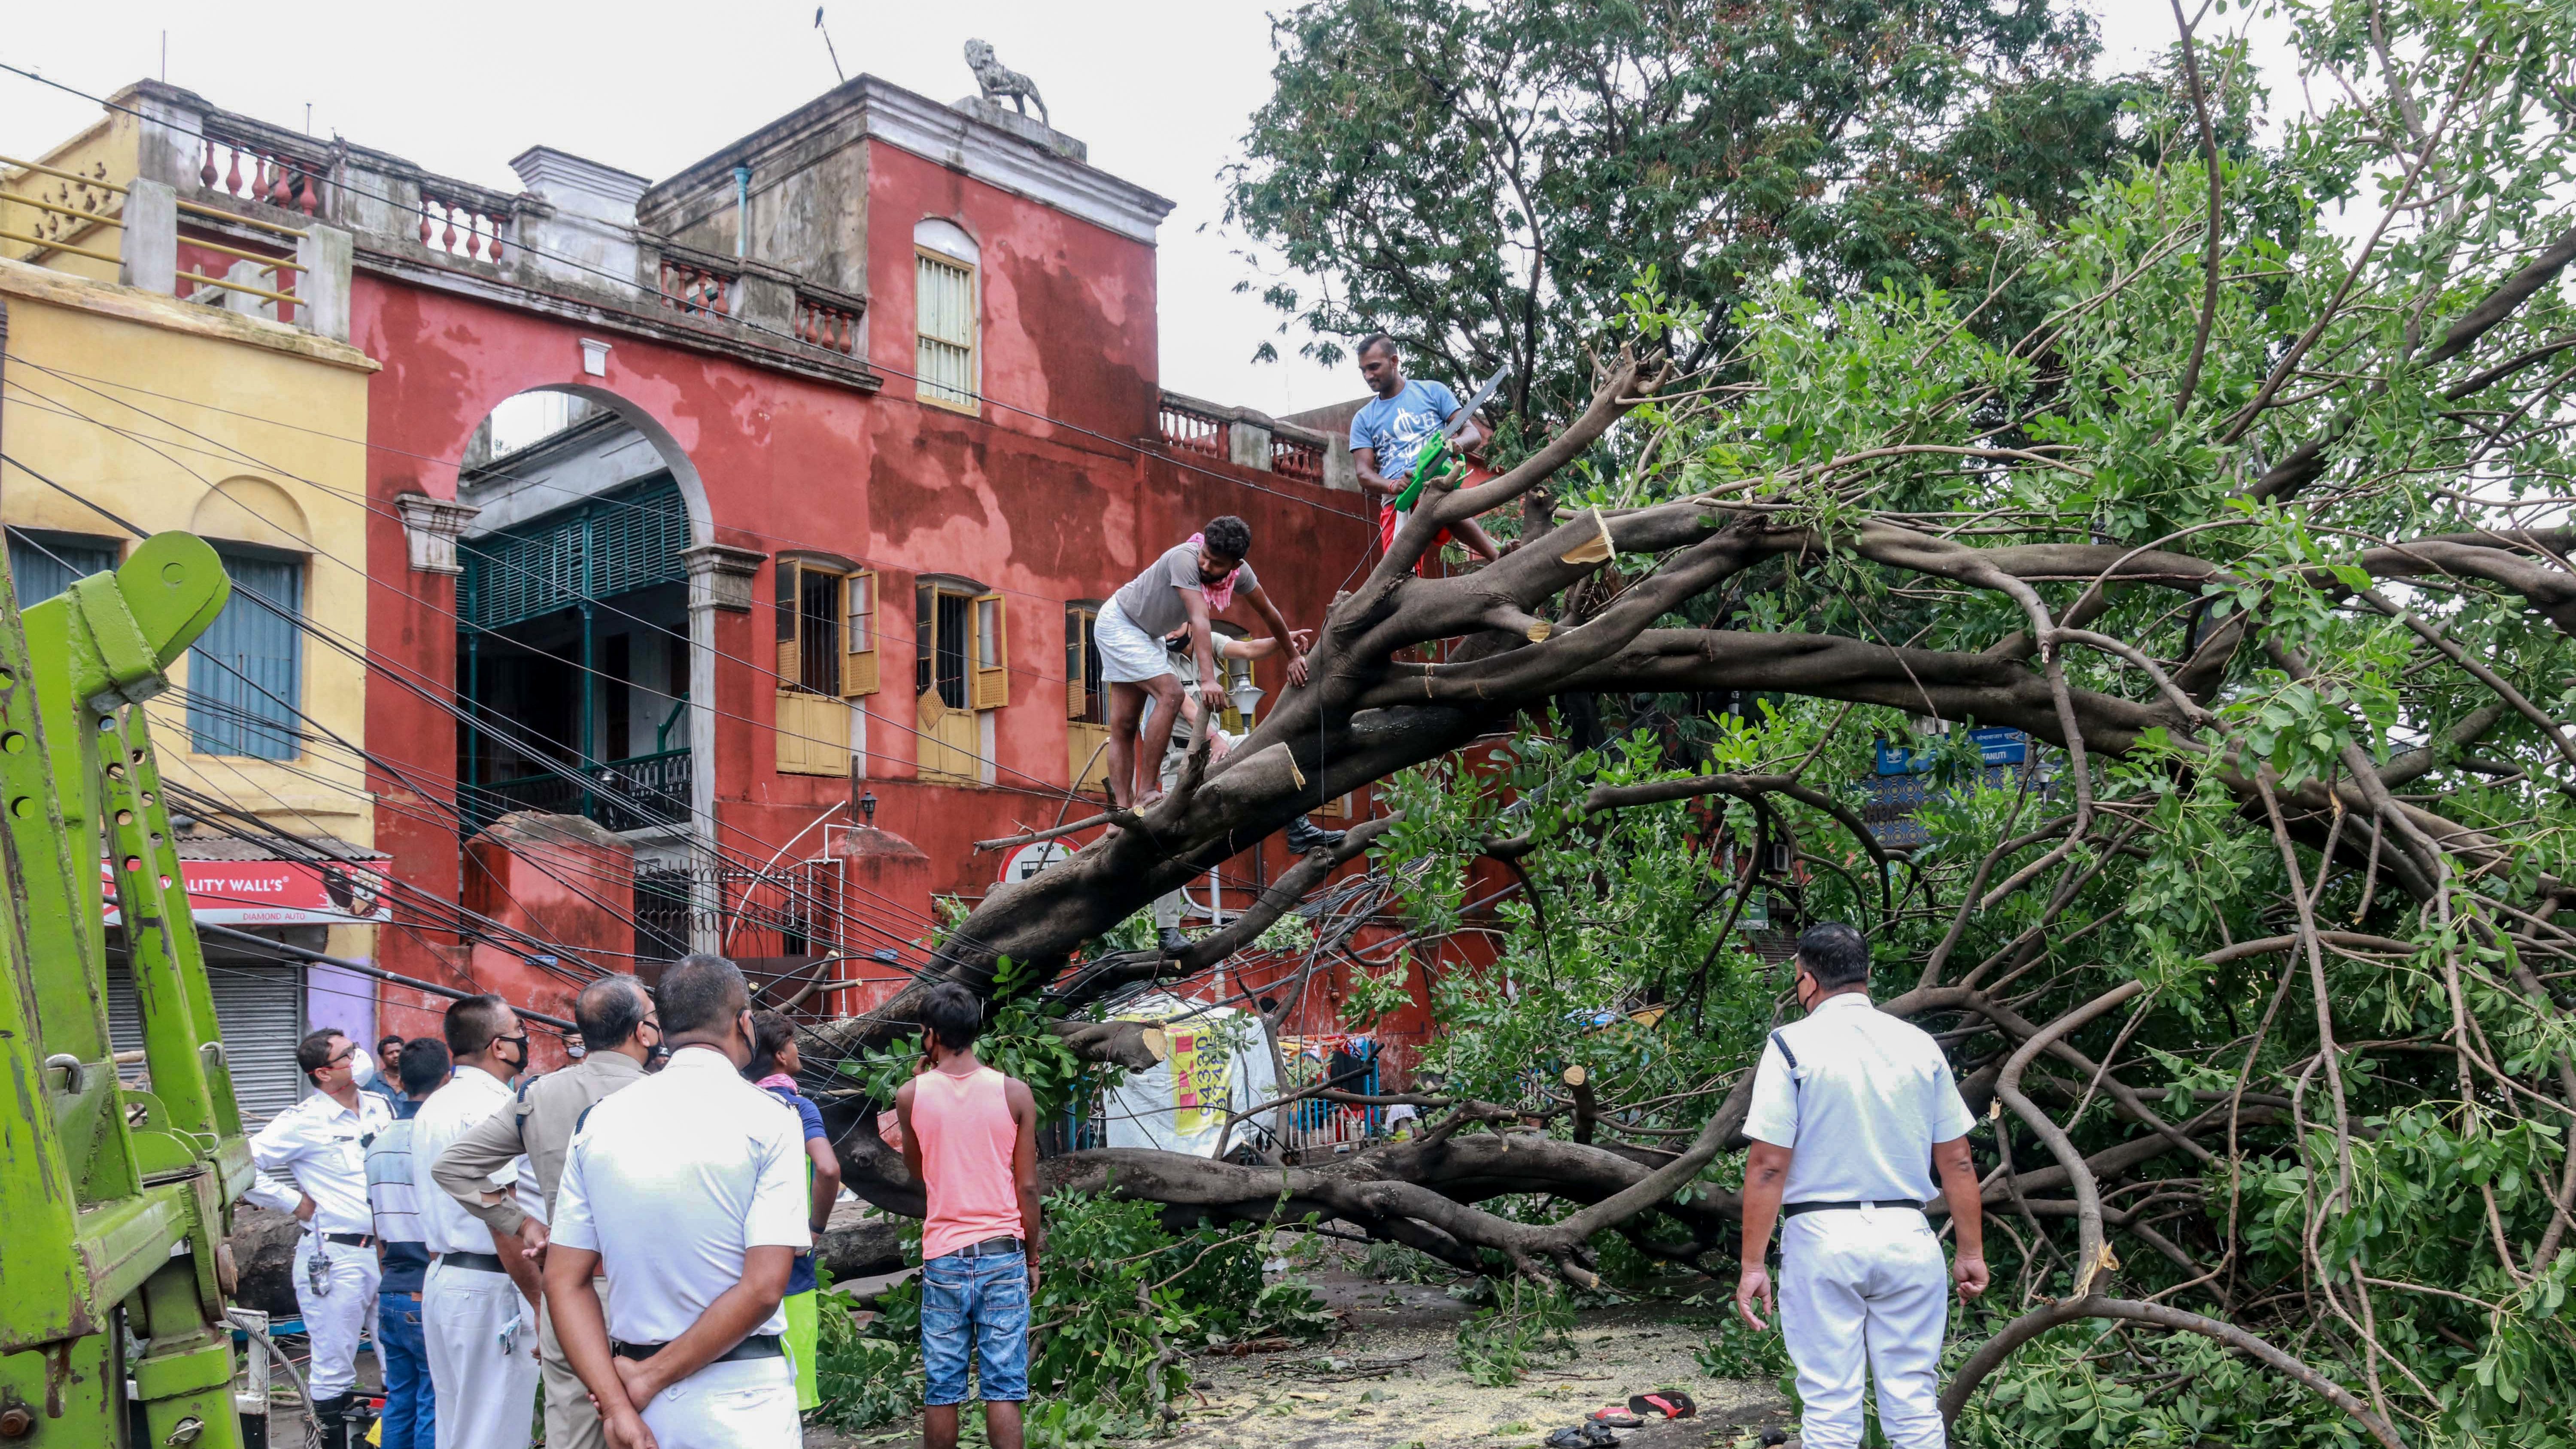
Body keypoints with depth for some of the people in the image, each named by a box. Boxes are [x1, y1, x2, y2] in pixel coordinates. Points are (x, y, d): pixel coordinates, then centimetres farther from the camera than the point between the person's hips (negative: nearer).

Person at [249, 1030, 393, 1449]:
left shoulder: (378, 1107, 10)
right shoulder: (304, 1122, -9)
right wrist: (296, 1203, -12)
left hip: (386, 1252, 6)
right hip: (334, 1258, -6)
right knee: (334, 1370, 1)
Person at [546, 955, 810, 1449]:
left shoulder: (599, 1121, 3)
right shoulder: (768, 1119, -10)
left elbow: (564, 1281, 0)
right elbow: (763, 1288, -17)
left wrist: (619, 1406, -6)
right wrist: (649, 1380, -10)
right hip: (740, 1406, -4)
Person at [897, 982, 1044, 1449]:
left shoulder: (911, 1095, -2)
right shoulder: (1015, 1093, -3)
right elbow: (1027, 1187, -2)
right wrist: (1033, 1256, 10)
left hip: (944, 1257, 1)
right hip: (1003, 1253, 0)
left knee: (941, 1389, 7)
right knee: (1003, 1389, 1)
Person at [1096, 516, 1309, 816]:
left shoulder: (1240, 572, -12)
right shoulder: (1185, 559, -33)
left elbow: (1268, 612, 4)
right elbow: (1199, 620, -41)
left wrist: (1294, 656, 12)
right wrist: (1207, 680, -47)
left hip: (1148, 634, 7)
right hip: (1118, 623, -7)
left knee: (1124, 726, 4)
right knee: (1170, 694, -21)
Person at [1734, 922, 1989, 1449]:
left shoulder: (1793, 1045, -6)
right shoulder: (1921, 1046, 5)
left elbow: (1767, 1166, -10)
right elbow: (1957, 1161, 7)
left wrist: (1752, 1265, -5)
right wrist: (1972, 1253, 15)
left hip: (1823, 1234, -3)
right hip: (1908, 1235, 3)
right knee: (1916, 1403, 10)